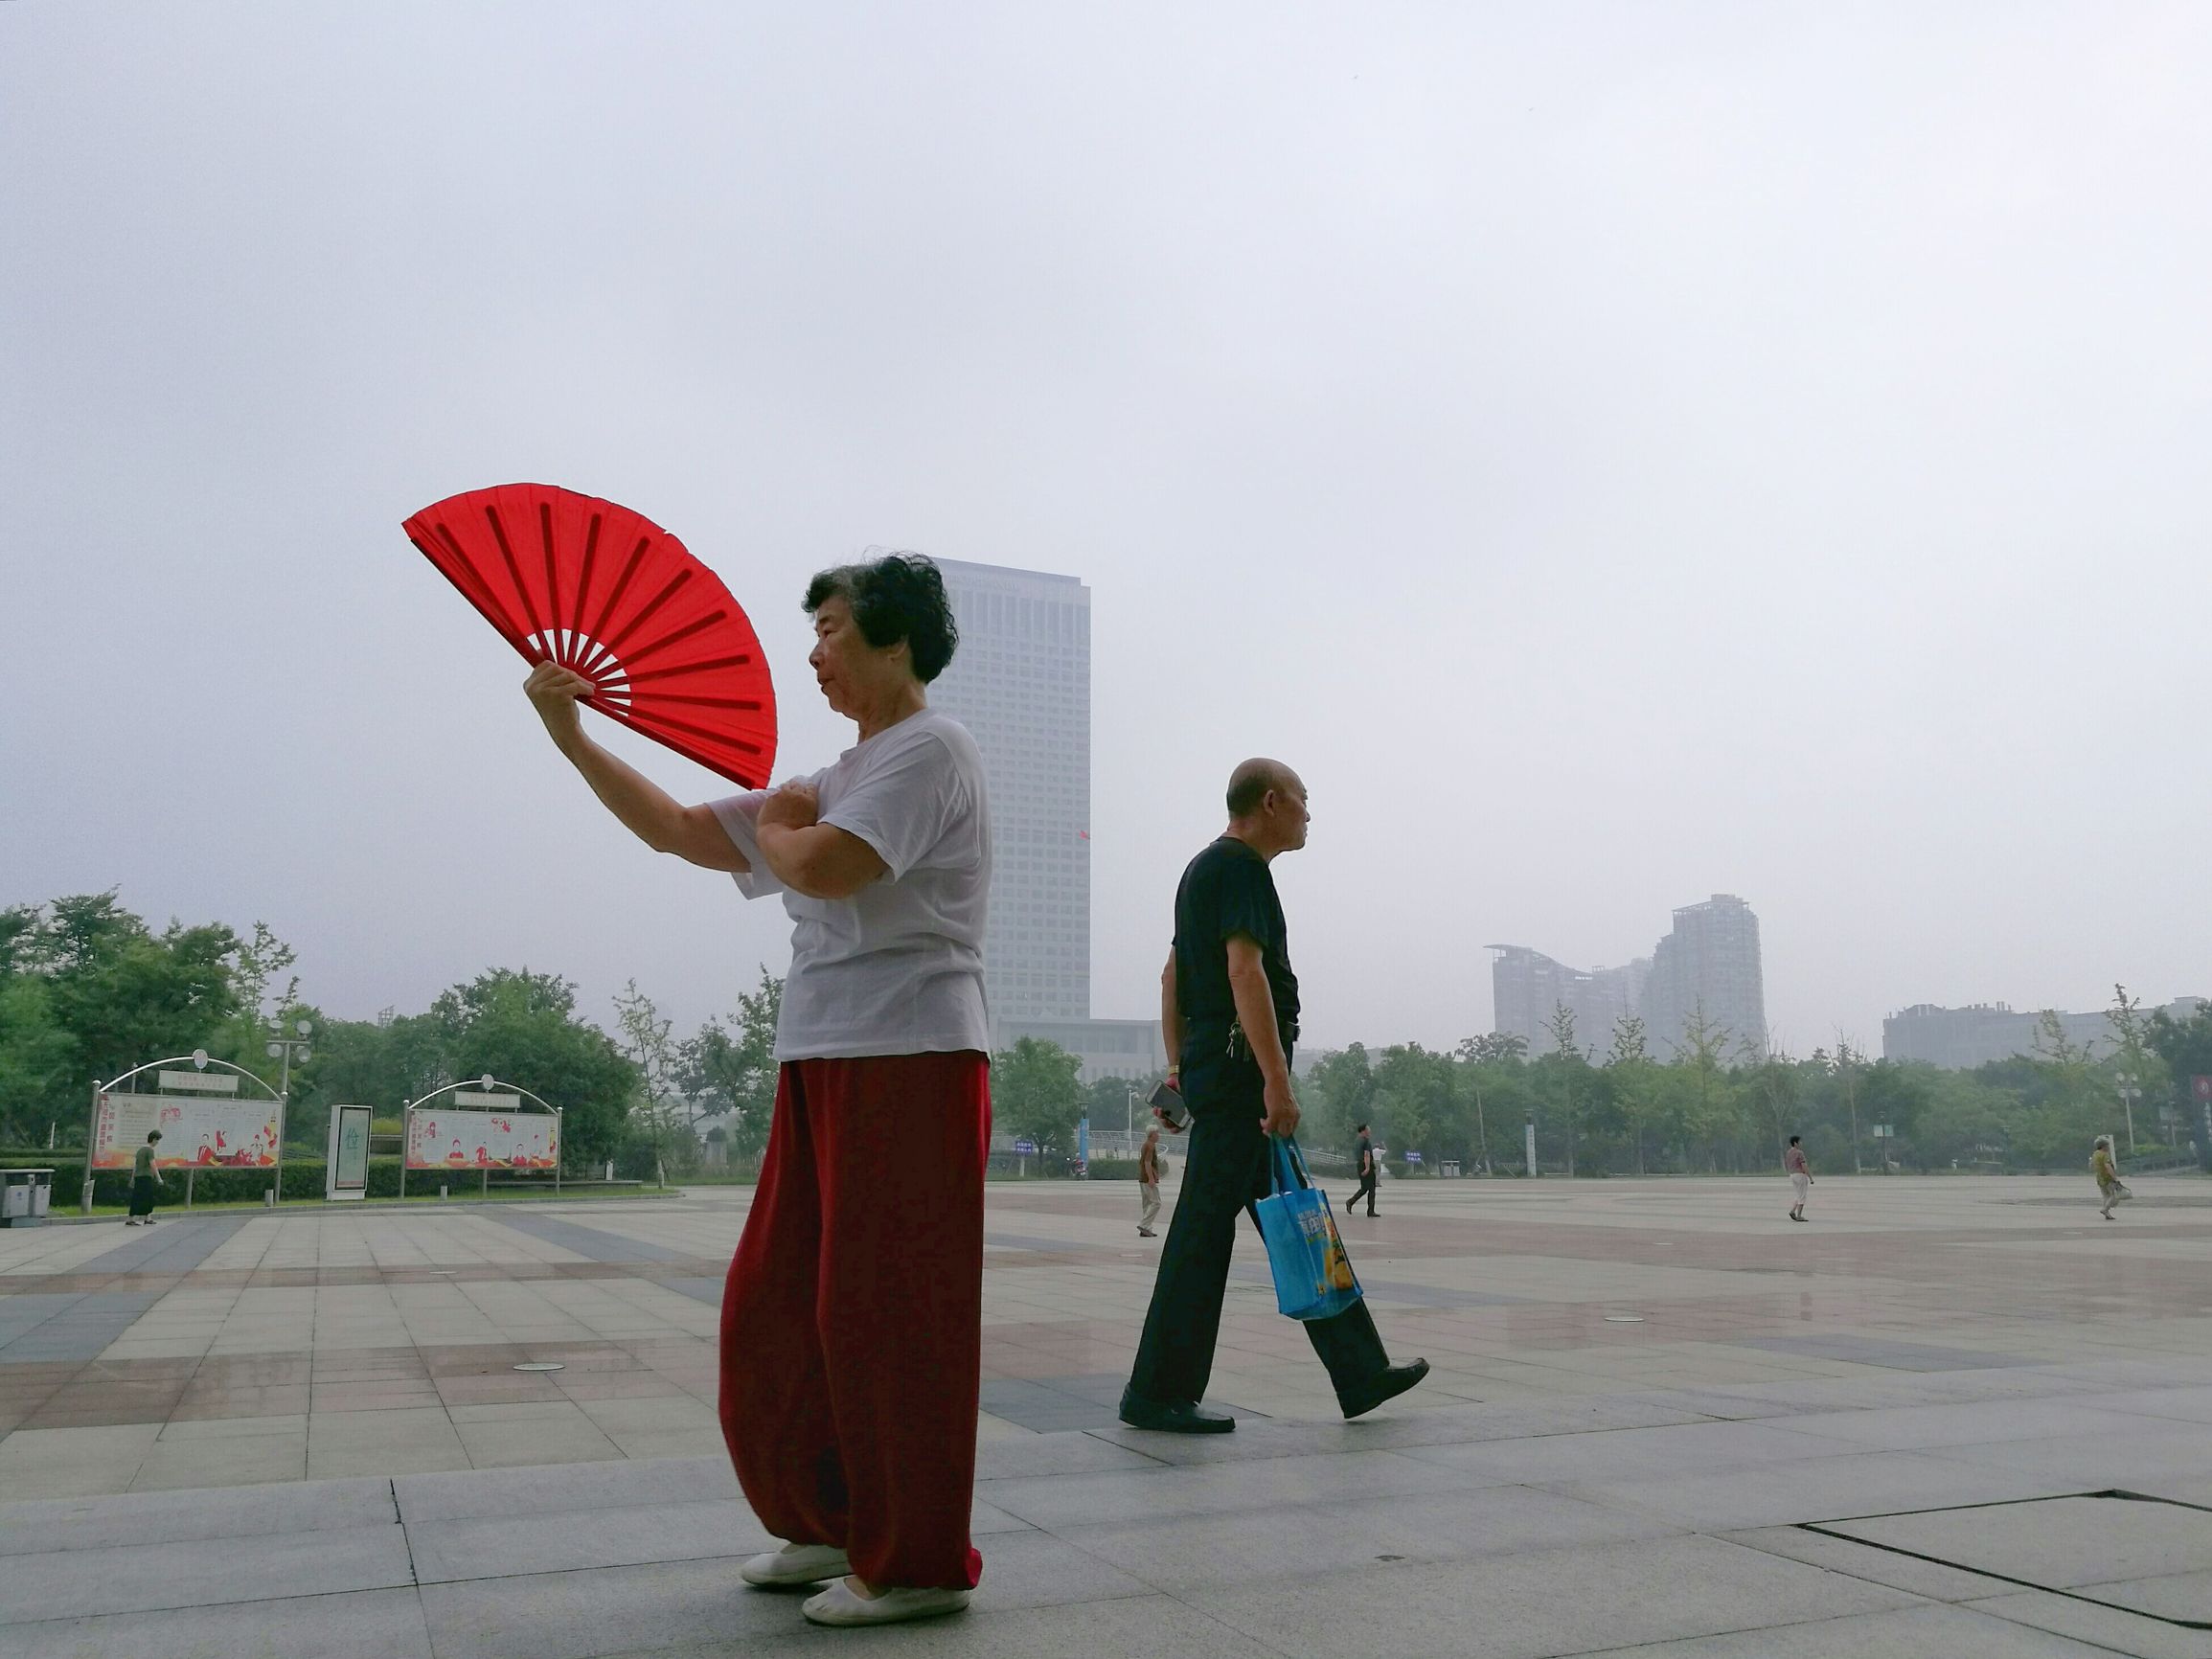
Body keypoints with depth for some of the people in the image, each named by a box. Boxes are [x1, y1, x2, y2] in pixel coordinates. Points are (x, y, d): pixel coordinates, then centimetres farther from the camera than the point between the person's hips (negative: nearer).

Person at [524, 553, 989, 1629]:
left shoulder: (928, 750, -6)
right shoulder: (836, 781, 22)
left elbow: (821, 866, -21)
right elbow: (679, 830, 21)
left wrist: (773, 826, 2)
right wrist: (568, 733, 17)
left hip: (910, 1063, -9)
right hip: (824, 1065, 9)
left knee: (885, 1315, -4)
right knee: (774, 1306, 12)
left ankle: (917, 1563, 10)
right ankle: (833, 1525, 27)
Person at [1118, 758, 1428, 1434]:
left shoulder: (1204, 868, 21)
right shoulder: (1241, 867, -10)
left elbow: (1173, 975, 24)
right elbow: (1245, 971, -21)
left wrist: (1179, 1063, 24)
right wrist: (1276, 1080, -25)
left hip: (1209, 1068, 11)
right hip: (1241, 1065, -11)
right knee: (1205, 1228, -6)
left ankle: (1360, 1373, 16)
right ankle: (1160, 1393, 0)